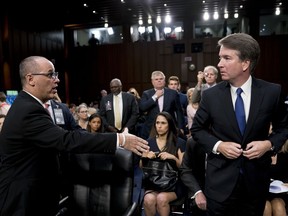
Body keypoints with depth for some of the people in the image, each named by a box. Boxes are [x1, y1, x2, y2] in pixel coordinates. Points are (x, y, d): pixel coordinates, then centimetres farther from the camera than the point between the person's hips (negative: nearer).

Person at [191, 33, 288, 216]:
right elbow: (197, 129, 2)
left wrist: (270, 144, -12)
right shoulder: (211, 95, -8)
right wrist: (217, 145, -14)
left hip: (256, 179, 1)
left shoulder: (272, 92, -7)